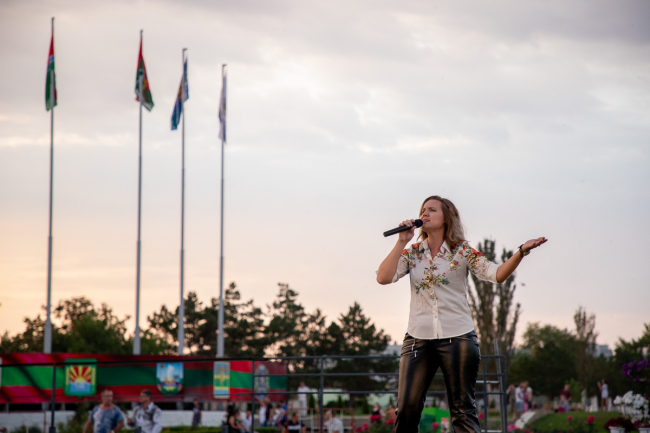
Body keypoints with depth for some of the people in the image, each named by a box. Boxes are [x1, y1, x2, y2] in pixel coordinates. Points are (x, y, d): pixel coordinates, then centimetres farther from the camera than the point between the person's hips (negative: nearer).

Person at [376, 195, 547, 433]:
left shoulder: (462, 252, 2)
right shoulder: (411, 253, 9)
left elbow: (497, 274, -9)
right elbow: (383, 277, -4)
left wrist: (522, 251, -24)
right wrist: (402, 241, -5)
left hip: (457, 336, -2)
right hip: (418, 338, 2)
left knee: (463, 411, -1)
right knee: (406, 408, -4)